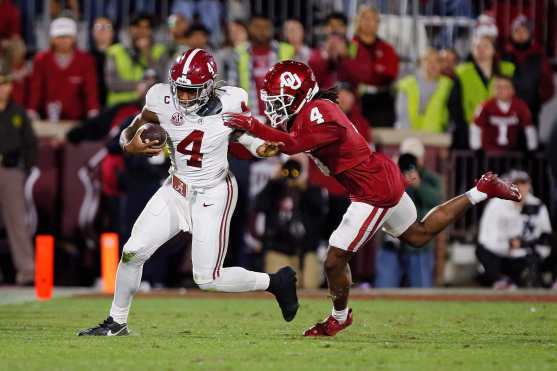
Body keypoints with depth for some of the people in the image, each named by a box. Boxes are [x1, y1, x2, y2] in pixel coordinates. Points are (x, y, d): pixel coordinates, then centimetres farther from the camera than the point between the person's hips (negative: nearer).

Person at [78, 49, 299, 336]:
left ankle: (276, 282, 19)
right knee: (132, 252, -3)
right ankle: (117, 322, 17)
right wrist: (132, 145, -25)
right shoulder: (162, 100, -15)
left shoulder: (229, 103, -19)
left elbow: (240, 132, 3)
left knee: (208, 279, -5)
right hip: (177, 189, 3)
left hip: (214, 194, -3)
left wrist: (263, 148, -16)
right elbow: (129, 134, -2)